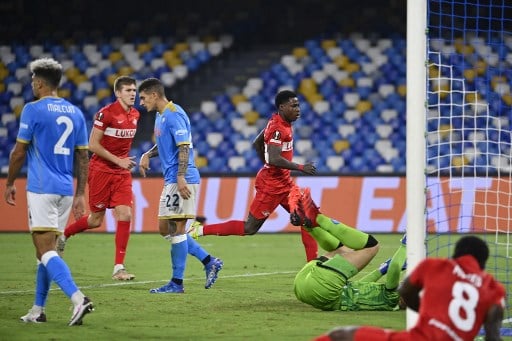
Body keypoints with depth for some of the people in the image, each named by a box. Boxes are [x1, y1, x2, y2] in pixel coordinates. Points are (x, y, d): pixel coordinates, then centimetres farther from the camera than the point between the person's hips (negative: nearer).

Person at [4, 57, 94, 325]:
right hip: (66, 190, 7)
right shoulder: (75, 113, 11)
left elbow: (19, 152, -5)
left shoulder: (33, 110, -7)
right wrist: (80, 194, 15)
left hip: (42, 189, -7)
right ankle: (38, 310, 18)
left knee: (45, 250, -10)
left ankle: (77, 298, -29)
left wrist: (10, 183, 8)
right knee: (46, 249, 15)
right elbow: (83, 157, 12)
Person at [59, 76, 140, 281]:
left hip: (122, 173, 5)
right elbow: (93, 145, -16)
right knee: (96, 220, 3)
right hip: (101, 170, -5)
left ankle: (119, 268, -6)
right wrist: (118, 160, -18)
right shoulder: (106, 113, -16)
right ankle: (63, 235, 32)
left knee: (125, 215, -9)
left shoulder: (135, 115, 6)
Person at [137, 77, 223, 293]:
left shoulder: (173, 114, -14)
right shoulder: (160, 116, 17)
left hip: (181, 180, -11)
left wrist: (181, 178, -27)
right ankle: (210, 262, 15)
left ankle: (177, 283, -1)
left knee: (176, 229, -6)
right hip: (171, 180, 11)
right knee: (165, 229, 12)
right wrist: (147, 155, 13)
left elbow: (184, 147, -20)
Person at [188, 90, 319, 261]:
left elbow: (257, 144, 21)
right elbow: (274, 159, -30)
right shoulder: (277, 128, -20)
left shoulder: (277, 122, 9)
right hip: (271, 185, -10)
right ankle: (201, 229, 5)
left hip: (283, 182, 10)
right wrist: (300, 168, -25)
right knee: (250, 228, -3)